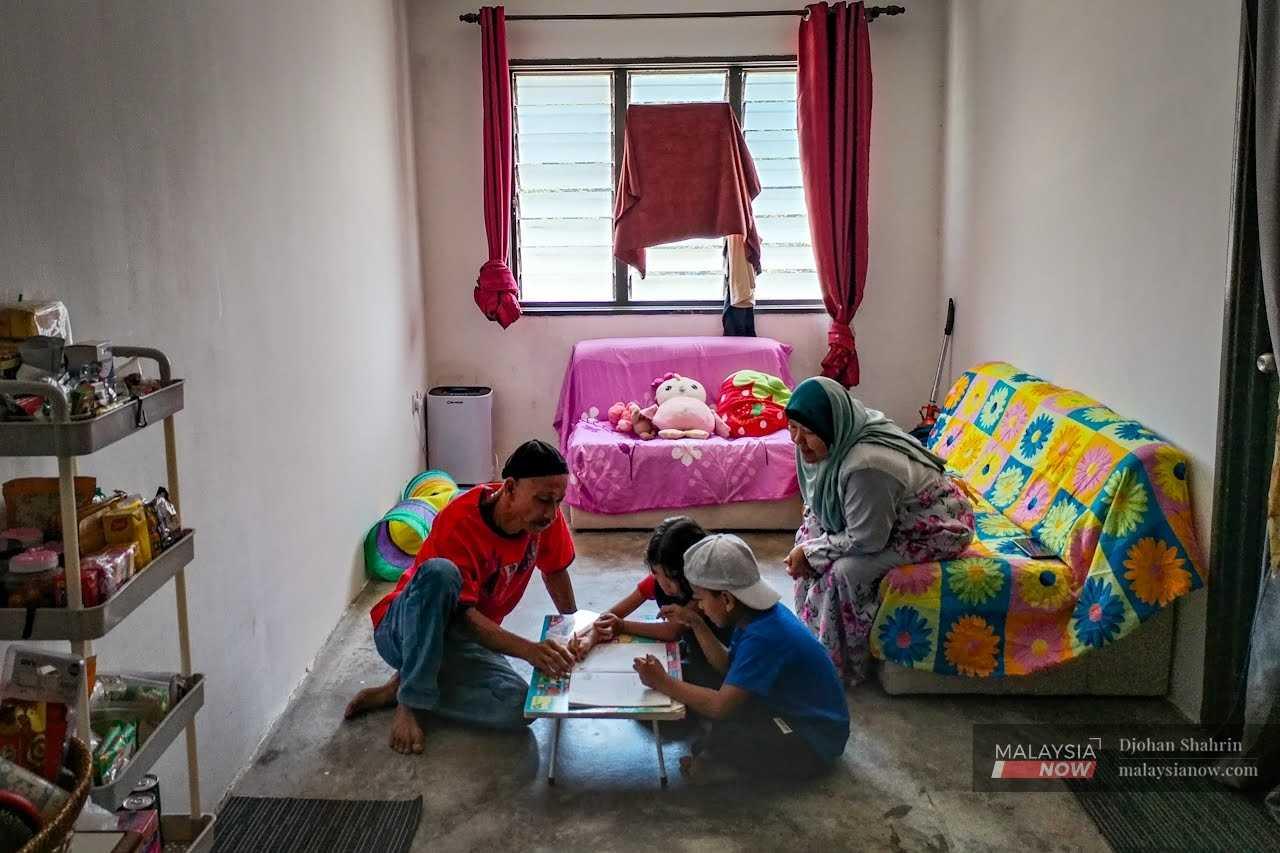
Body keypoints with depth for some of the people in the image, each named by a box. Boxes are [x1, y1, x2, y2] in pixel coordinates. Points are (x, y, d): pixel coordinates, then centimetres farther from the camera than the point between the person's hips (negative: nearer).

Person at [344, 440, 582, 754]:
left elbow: (555, 570, 9)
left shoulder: (545, 516, -11)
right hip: (403, 630, -5)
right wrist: (529, 650, -44)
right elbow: (463, 614, -32)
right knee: (440, 572, -40)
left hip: (462, 638, 6)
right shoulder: (459, 522, -29)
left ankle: (401, 686, -6)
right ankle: (410, 697, -23)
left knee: (519, 707, -25)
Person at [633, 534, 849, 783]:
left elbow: (720, 706, -30)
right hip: (796, 712, 9)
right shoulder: (756, 615, -4)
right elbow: (728, 666, 6)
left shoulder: (762, 637, -31)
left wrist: (663, 683, -21)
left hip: (813, 744, -9)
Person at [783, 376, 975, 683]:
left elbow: (866, 540, -29)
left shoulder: (866, 466, -38)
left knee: (845, 571, -24)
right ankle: (814, 633, 13)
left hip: (933, 530, -9)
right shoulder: (834, 442, -11)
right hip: (886, 516, 9)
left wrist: (810, 553, -20)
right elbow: (818, 503, 4)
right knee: (808, 536, 1)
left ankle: (844, 663, -4)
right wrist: (806, 546, -10)